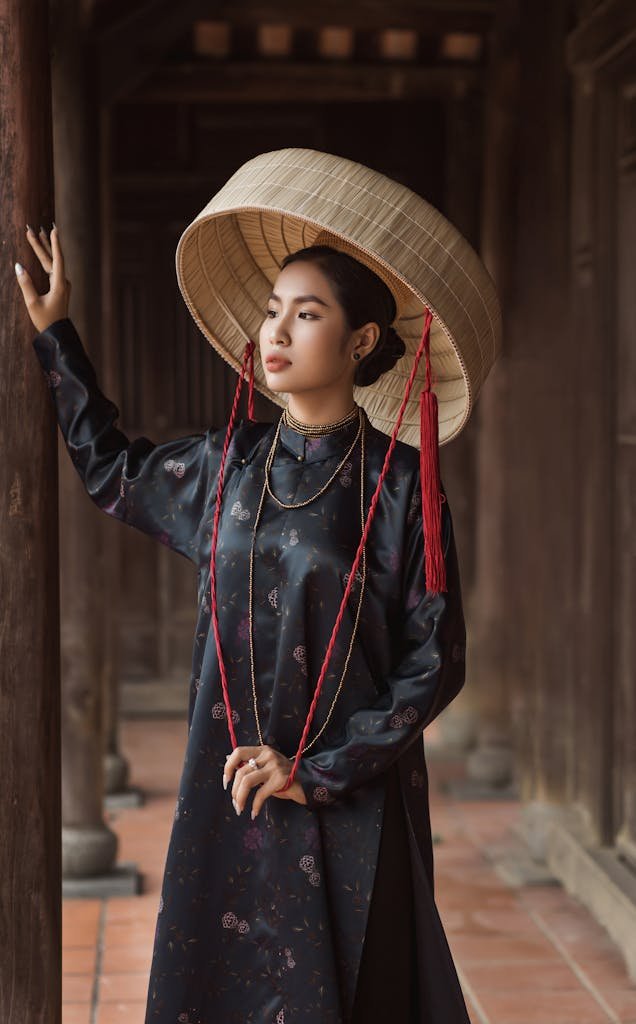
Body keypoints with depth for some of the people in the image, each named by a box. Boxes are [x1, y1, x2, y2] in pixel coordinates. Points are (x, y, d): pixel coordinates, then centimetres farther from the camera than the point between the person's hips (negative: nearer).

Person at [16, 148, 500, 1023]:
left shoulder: (401, 483, -8)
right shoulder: (227, 464, 4)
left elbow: (435, 660, -8)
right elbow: (110, 471, 23)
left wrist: (319, 770, -13)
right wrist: (55, 331, 20)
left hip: (354, 802, -3)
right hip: (231, 790, 4)